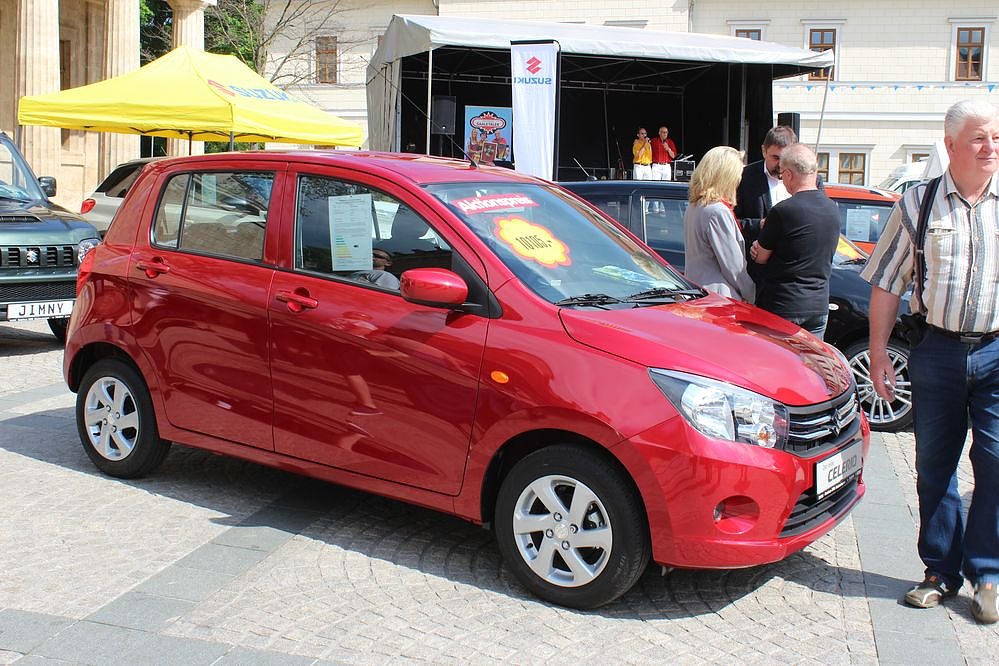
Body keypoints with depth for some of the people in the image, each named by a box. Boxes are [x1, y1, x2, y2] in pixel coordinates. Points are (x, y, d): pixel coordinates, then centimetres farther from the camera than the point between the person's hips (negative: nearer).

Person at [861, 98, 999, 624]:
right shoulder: (918, 204, 3)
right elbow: (887, 283, 6)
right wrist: (878, 351, 2)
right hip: (937, 351, 1)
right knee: (933, 467, 8)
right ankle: (941, 572, 22)